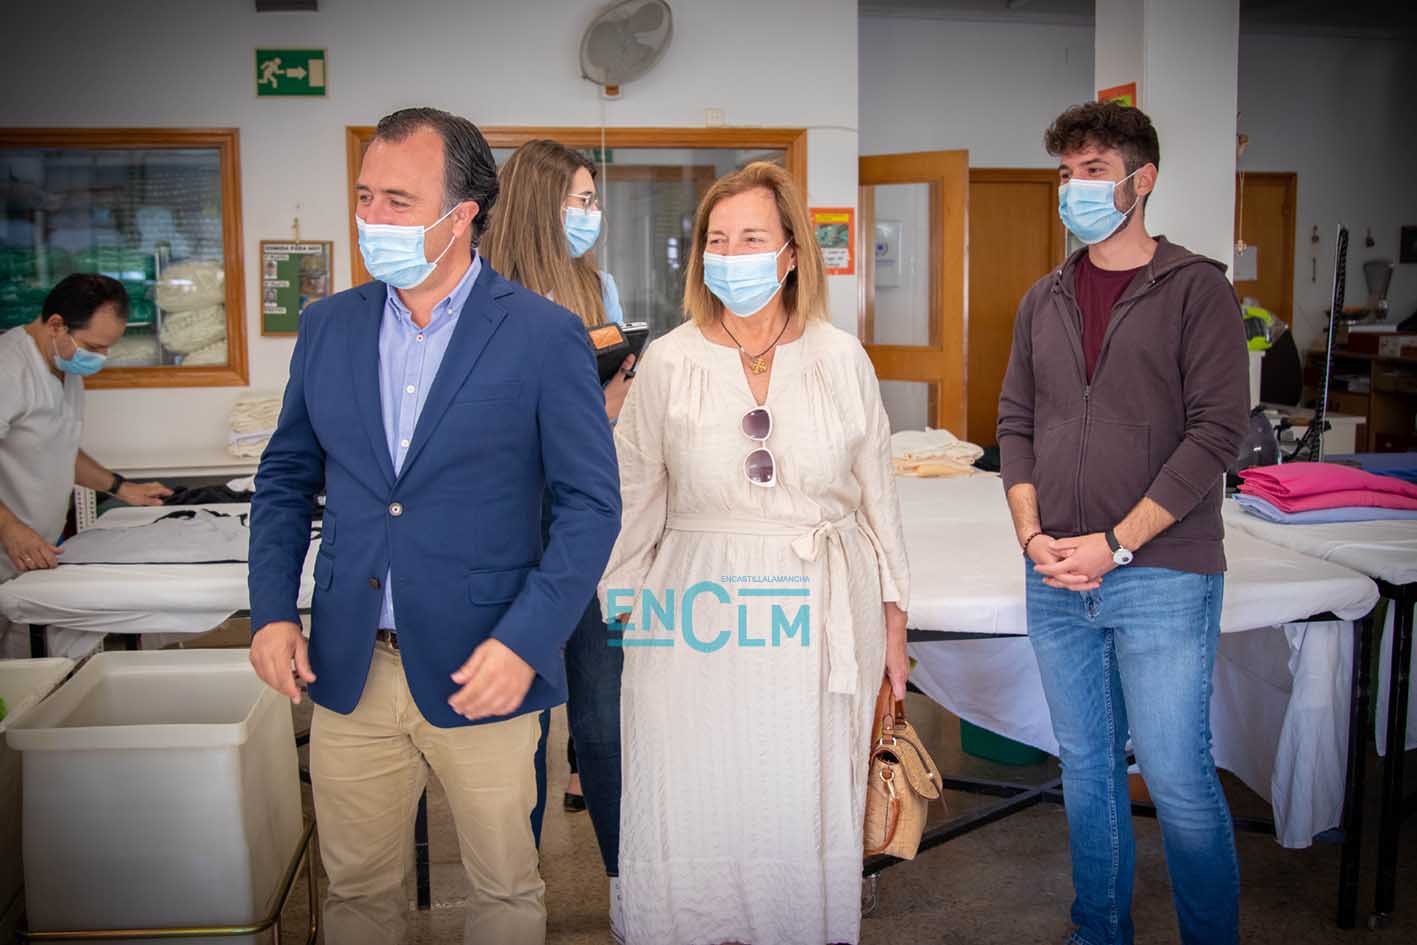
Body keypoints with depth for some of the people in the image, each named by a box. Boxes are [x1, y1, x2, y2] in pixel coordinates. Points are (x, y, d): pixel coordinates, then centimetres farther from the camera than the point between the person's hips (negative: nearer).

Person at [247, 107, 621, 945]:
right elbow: (288, 477, 14)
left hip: (480, 671, -3)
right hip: (348, 669, 4)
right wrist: (272, 609, 1)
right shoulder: (329, 325, 6)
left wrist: (525, 642, -18)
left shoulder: (545, 335, -8)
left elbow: (592, 504, -8)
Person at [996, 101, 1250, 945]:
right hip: (1057, 581, 5)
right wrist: (1033, 534, -4)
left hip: (1161, 577, -5)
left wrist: (1115, 543, -15)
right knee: (1086, 770, 15)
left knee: (1179, 781, 0)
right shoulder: (1043, 302, 12)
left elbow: (1217, 430, -10)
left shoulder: (1197, 288, -3)